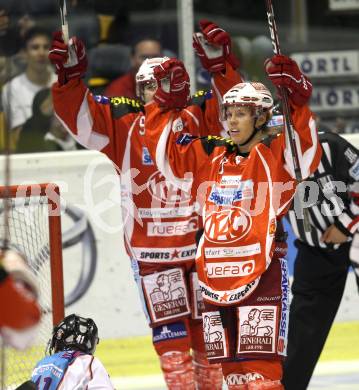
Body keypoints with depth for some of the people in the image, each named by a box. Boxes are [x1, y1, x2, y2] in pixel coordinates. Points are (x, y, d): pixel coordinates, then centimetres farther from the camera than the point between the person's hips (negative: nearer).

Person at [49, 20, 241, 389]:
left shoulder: (199, 117, -1)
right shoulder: (124, 123, 1)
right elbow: (80, 114, -4)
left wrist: (221, 65, -28)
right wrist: (70, 76, -20)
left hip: (201, 238, 0)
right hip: (150, 245, 0)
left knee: (207, 324, 11)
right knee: (169, 329, 0)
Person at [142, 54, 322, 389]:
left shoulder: (274, 154, -1)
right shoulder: (211, 156, 15)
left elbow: (305, 150, -21)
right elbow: (166, 150, 21)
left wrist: (296, 99, -30)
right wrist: (164, 101, 15)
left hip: (261, 271, -6)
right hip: (215, 270, 6)